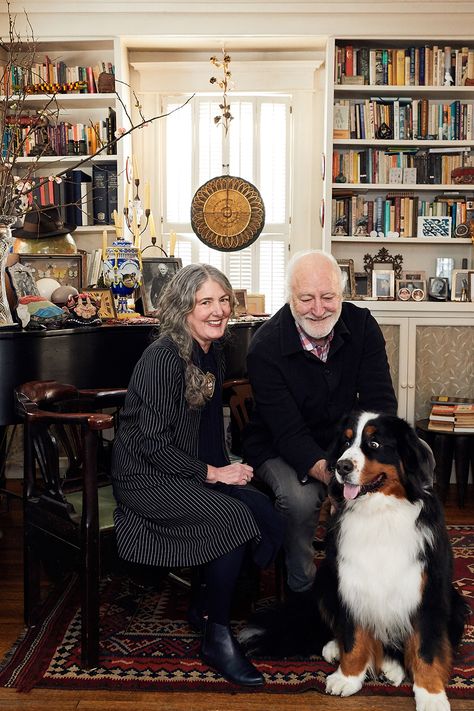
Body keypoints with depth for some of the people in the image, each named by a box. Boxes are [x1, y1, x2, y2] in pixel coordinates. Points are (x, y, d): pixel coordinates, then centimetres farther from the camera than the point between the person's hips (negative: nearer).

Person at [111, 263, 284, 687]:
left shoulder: (212, 353, 9)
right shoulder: (163, 357, -17)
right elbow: (152, 442, -20)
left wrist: (226, 467, 2)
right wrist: (212, 473, -17)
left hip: (195, 472, 8)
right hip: (148, 479, -8)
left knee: (268, 518, -15)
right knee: (234, 518, -28)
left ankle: (205, 605, 6)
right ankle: (216, 638, -10)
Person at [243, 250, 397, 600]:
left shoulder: (362, 325, -11)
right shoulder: (266, 348, -22)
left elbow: (380, 401, -15)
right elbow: (289, 431, -26)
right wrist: (327, 472, -46)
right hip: (280, 449, -3)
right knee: (300, 498, -32)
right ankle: (301, 589, -5)